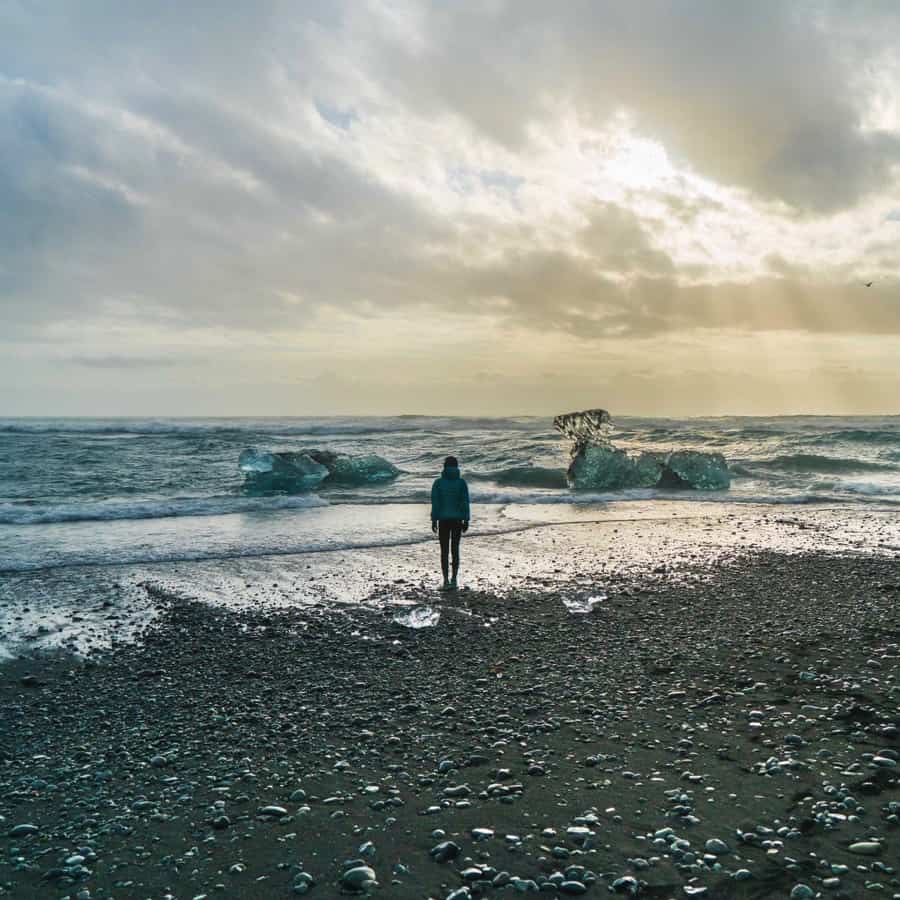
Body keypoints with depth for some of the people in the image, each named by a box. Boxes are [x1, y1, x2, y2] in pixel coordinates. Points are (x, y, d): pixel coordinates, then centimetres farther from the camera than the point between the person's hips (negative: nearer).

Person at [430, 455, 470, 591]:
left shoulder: (438, 482, -4)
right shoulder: (462, 482, -3)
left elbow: (435, 502, -7)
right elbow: (465, 502, -5)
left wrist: (434, 520, -1)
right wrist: (466, 521, 0)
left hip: (443, 520, -1)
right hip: (457, 519, 1)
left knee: (444, 550, 5)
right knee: (455, 549, 10)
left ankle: (446, 581, -2)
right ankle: (453, 580, 5)